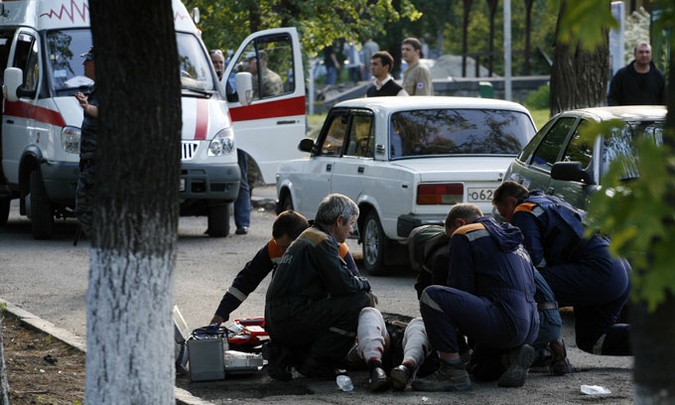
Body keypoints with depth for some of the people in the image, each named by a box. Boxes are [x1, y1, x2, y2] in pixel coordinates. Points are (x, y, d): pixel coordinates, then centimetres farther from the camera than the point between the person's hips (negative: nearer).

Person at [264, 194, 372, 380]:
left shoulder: (308, 237, 22)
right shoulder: (322, 242, -10)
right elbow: (343, 285, -17)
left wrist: (359, 284, 15)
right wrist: (365, 284, 3)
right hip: (291, 320, -10)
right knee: (359, 300, -12)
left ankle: (285, 354, 10)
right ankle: (317, 363, -8)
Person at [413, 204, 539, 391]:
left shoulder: (464, 235, 7)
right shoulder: (514, 240, 32)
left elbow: (461, 287, 2)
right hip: (530, 329, 9)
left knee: (431, 296, -12)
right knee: (479, 368, 33)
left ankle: (453, 372, -12)